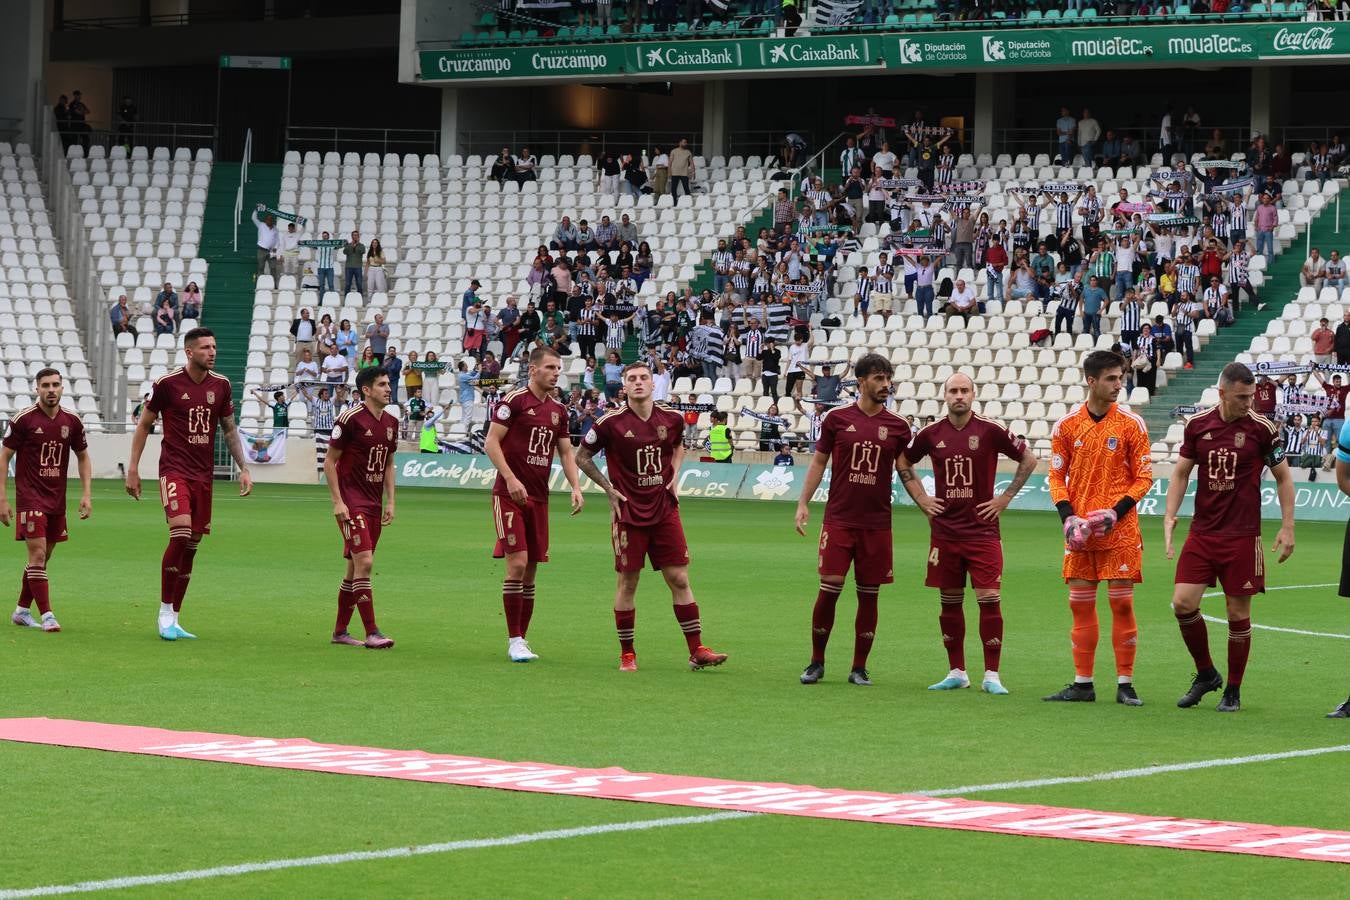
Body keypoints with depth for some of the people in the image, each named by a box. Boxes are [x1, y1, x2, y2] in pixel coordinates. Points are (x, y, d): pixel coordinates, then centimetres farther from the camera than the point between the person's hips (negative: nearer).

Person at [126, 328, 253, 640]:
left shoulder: (221, 385, 7)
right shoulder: (168, 383, -6)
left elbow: (229, 429, 19)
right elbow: (144, 424, 4)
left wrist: (243, 468, 13)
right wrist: (133, 468, 2)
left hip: (204, 474, 5)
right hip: (174, 470, -5)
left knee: (192, 545, 5)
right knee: (180, 533, -22)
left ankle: (174, 619, 14)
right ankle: (165, 613, -11)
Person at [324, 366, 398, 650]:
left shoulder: (391, 422, 11)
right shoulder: (350, 419, -11)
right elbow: (330, 462, -8)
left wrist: (390, 502, 12)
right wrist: (337, 502, -13)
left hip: (374, 505, 8)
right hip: (351, 504, -8)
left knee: (355, 567, 12)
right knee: (364, 562, -15)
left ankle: (340, 631, 20)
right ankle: (372, 633, -15)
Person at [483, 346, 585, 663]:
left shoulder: (558, 409, 13)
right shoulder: (514, 400, -7)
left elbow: (565, 452, 19)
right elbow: (491, 442, -10)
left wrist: (575, 487, 4)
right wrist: (510, 478, -20)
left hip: (539, 497, 7)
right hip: (509, 495, -7)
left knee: (531, 569, 7)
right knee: (517, 563, -13)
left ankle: (521, 639, 14)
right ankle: (514, 640, -8)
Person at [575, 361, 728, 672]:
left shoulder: (671, 418, 2)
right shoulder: (611, 423, -9)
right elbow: (582, 457, 3)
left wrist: (674, 475, 8)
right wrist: (609, 489, -3)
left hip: (664, 510, 3)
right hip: (628, 512, -3)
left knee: (679, 579, 1)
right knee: (627, 582, 1)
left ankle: (697, 651, 5)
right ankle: (627, 654, 12)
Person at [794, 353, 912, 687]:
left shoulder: (897, 426, 5)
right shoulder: (837, 418, 2)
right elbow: (819, 462, 9)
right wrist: (803, 503, 2)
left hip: (877, 524, 2)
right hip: (839, 519, -2)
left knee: (869, 595, 3)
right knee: (829, 588, -6)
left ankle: (859, 668, 12)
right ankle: (817, 662, 9)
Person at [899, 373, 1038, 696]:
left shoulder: (990, 431, -5)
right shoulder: (931, 434, 3)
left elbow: (1029, 459, 5)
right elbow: (904, 461, 21)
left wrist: (1006, 497, 1)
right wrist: (920, 497, 11)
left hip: (982, 532, -3)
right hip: (944, 532, 3)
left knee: (989, 600, -7)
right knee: (949, 602, 7)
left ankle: (991, 675, -2)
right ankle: (956, 672, 16)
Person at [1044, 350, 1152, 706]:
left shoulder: (1132, 424, -1)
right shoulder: (1066, 425, 4)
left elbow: (1144, 476, 1)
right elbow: (1056, 475, 8)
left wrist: (1116, 512, -12)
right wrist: (1068, 516, -6)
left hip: (1120, 530, -2)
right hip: (1080, 531, 2)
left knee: (1122, 603, -3)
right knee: (1080, 605, 5)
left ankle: (1125, 685, 3)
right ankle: (1082, 684, 12)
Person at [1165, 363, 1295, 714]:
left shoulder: (1262, 429, -5)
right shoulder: (1197, 425, 1)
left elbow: (1283, 477, 3)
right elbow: (1181, 472, 11)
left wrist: (1287, 528, -2)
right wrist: (1170, 515, 0)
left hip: (1242, 536, -2)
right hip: (1201, 533, 2)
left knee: (1238, 613, 1)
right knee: (1183, 602, -7)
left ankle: (1233, 691, 16)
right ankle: (1206, 674, 15)